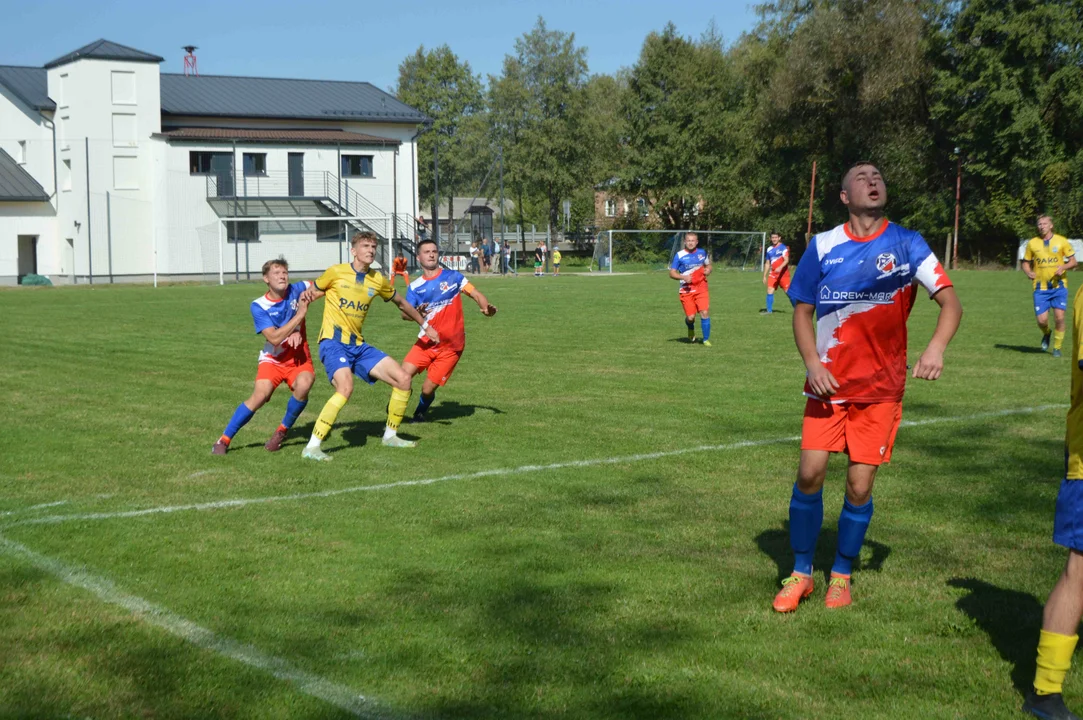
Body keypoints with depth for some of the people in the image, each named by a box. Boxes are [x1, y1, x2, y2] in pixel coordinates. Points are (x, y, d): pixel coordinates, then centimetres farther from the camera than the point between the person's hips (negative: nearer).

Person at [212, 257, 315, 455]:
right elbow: (274, 338, -22)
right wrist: (299, 315, -26)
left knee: (303, 385, -29)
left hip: (299, 357, 1)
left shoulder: (296, 290, -8)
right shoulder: (258, 306, -13)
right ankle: (224, 439, -6)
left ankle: (283, 431, -3)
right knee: (260, 395, -23)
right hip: (273, 359, -1)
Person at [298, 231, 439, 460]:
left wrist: (425, 325, 31)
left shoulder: (378, 280, 7)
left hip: (358, 346, 6)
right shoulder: (336, 272, -5)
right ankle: (312, 447, -26)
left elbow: (401, 303, 25)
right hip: (333, 342, -6)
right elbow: (312, 293, 9)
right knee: (346, 388, -32)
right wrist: (308, 294, -15)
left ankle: (390, 435, 19)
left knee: (403, 380, -1)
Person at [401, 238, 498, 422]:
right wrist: (417, 312, -25)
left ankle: (420, 412, 28)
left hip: (451, 345, -2)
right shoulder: (415, 286, 6)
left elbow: (475, 293, 1)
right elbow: (405, 313, -1)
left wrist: (486, 308, -21)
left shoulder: (453, 276, 3)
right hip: (427, 342, 2)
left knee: (428, 389, -5)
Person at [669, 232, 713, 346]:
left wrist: (709, 270, -1)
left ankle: (706, 339, 0)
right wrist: (683, 277, -19)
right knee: (690, 317, -4)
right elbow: (672, 273, -2)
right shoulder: (679, 255, -3)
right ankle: (691, 329, 33)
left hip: (701, 288, 2)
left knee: (705, 313, -13)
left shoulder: (702, 252, 7)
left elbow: (708, 265, 23)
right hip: (686, 289, -2)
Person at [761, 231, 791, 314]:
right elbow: (767, 263, 18)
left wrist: (780, 268, -36)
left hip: (783, 273, -5)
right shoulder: (769, 249, 11)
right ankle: (769, 310, 2)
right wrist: (764, 276, 16)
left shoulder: (783, 248, -7)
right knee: (769, 291, -5)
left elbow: (786, 260, -19)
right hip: (773, 273, 5)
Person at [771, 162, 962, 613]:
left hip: (881, 389, 0)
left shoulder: (906, 244, -3)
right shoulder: (823, 246, 0)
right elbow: (802, 311, 7)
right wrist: (812, 364, -9)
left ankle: (841, 574, 22)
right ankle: (800, 573, 12)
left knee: (859, 487, -1)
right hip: (829, 383, 1)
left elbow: (950, 301, -7)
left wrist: (936, 348, -27)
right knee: (810, 474, -7)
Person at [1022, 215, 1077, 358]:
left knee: (1059, 317, -7)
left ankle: (1057, 347, 12)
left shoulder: (1062, 241, -1)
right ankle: (1046, 334, 32)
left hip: (1059, 286, -1)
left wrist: (1063, 267, -18)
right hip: (1040, 287, 1)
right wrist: (1029, 273, -11)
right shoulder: (1032, 243, 3)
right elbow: (1026, 263, 11)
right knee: (1041, 320, -5)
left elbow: (1073, 261, 3)